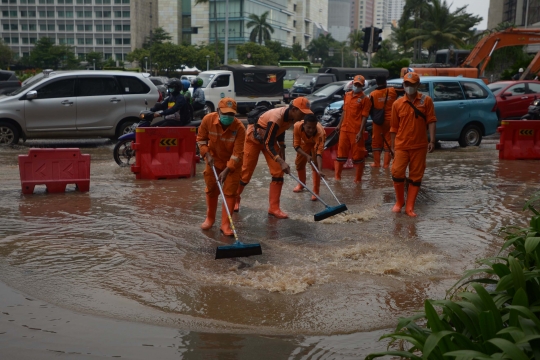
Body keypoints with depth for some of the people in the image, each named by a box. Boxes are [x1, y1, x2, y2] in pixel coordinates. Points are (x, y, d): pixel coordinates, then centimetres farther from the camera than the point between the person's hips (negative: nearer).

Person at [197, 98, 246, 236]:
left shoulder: (239, 127, -30)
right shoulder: (208, 120, -23)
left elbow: (238, 153, -28)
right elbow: (201, 138, -4)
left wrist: (227, 170, -32)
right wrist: (206, 154, -15)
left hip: (233, 163, -2)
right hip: (214, 160, 3)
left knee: (230, 192, -6)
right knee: (211, 190, 13)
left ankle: (225, 224, 2)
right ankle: (210, 218, 33)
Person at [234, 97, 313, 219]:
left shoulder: (291, 117, -14)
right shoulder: (276, 119, -38)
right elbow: (268, 144, -36)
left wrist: (282, 147, 2)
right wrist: (281, 162, -44)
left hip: (270, 139, 7)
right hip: (254, 138, -7)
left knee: (278, 172, -5)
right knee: (246, 172, 1)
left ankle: (274, 208, 1)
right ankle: (234, 199, 28)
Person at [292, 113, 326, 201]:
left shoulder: (320, 132, -47)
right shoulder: (297, 126, -41)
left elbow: (319, 152, -53)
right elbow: (296, 145, -31)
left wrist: (320, 170, -64)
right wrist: (307, 155, -46)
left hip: (317, 142, -3)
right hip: (305, 142, 3)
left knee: (315, 165, -16)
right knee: (299, 162, 7)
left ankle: (316, 191, -7)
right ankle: (301, 184, 33)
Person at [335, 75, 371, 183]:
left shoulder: (365, 99, -8)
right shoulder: (347, 95, 10)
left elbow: (364, 116, -11)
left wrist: (360, 132, -18)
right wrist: (339, 124, 16)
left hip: (356, 131, -6)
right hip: (344, 129, 6)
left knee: (358, 154, 3)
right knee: (341, 152, 13)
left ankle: (358, 178, 13)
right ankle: (337, 175, 24)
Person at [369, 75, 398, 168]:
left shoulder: (373, 94, -8)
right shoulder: (392, 91, -6)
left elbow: (370, 109, -1)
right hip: (390, 121, 1)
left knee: (376, 142, 12)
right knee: (388, 142, 7)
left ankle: (376, 162, 13)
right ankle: (386, 164, 6)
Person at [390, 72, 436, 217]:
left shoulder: (426, 101, 0)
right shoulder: (397, 104, 3)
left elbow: (431, 121, -3)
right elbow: (394, 127, 6)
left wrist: (432, 140, -12)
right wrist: (393, 146, 6)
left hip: (420, 146, 0)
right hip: (401, 146, 0)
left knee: (416, 176, 4)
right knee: (397, 173, -6)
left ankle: (410, 207, 13)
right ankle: (399, 202, 16)